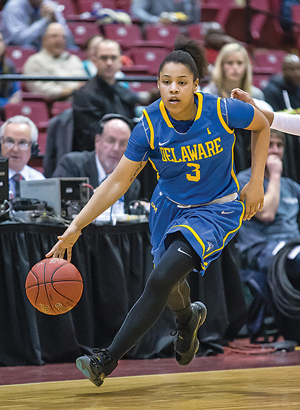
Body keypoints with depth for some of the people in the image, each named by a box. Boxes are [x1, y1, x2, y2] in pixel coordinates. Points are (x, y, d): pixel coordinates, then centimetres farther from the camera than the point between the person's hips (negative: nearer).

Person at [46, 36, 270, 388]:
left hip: (217, 209, -4)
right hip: (170, 206, 4)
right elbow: (118, 181, -14)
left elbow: (262, 125, 0)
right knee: (169, 283, 19)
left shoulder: (223, 111, -22)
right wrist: (76, 227, -20)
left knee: (162, 278, -22)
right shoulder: (149, 126, -18)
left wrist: (256, 182, -5)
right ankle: (188, 319, 59)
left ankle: (108, 360, -14)